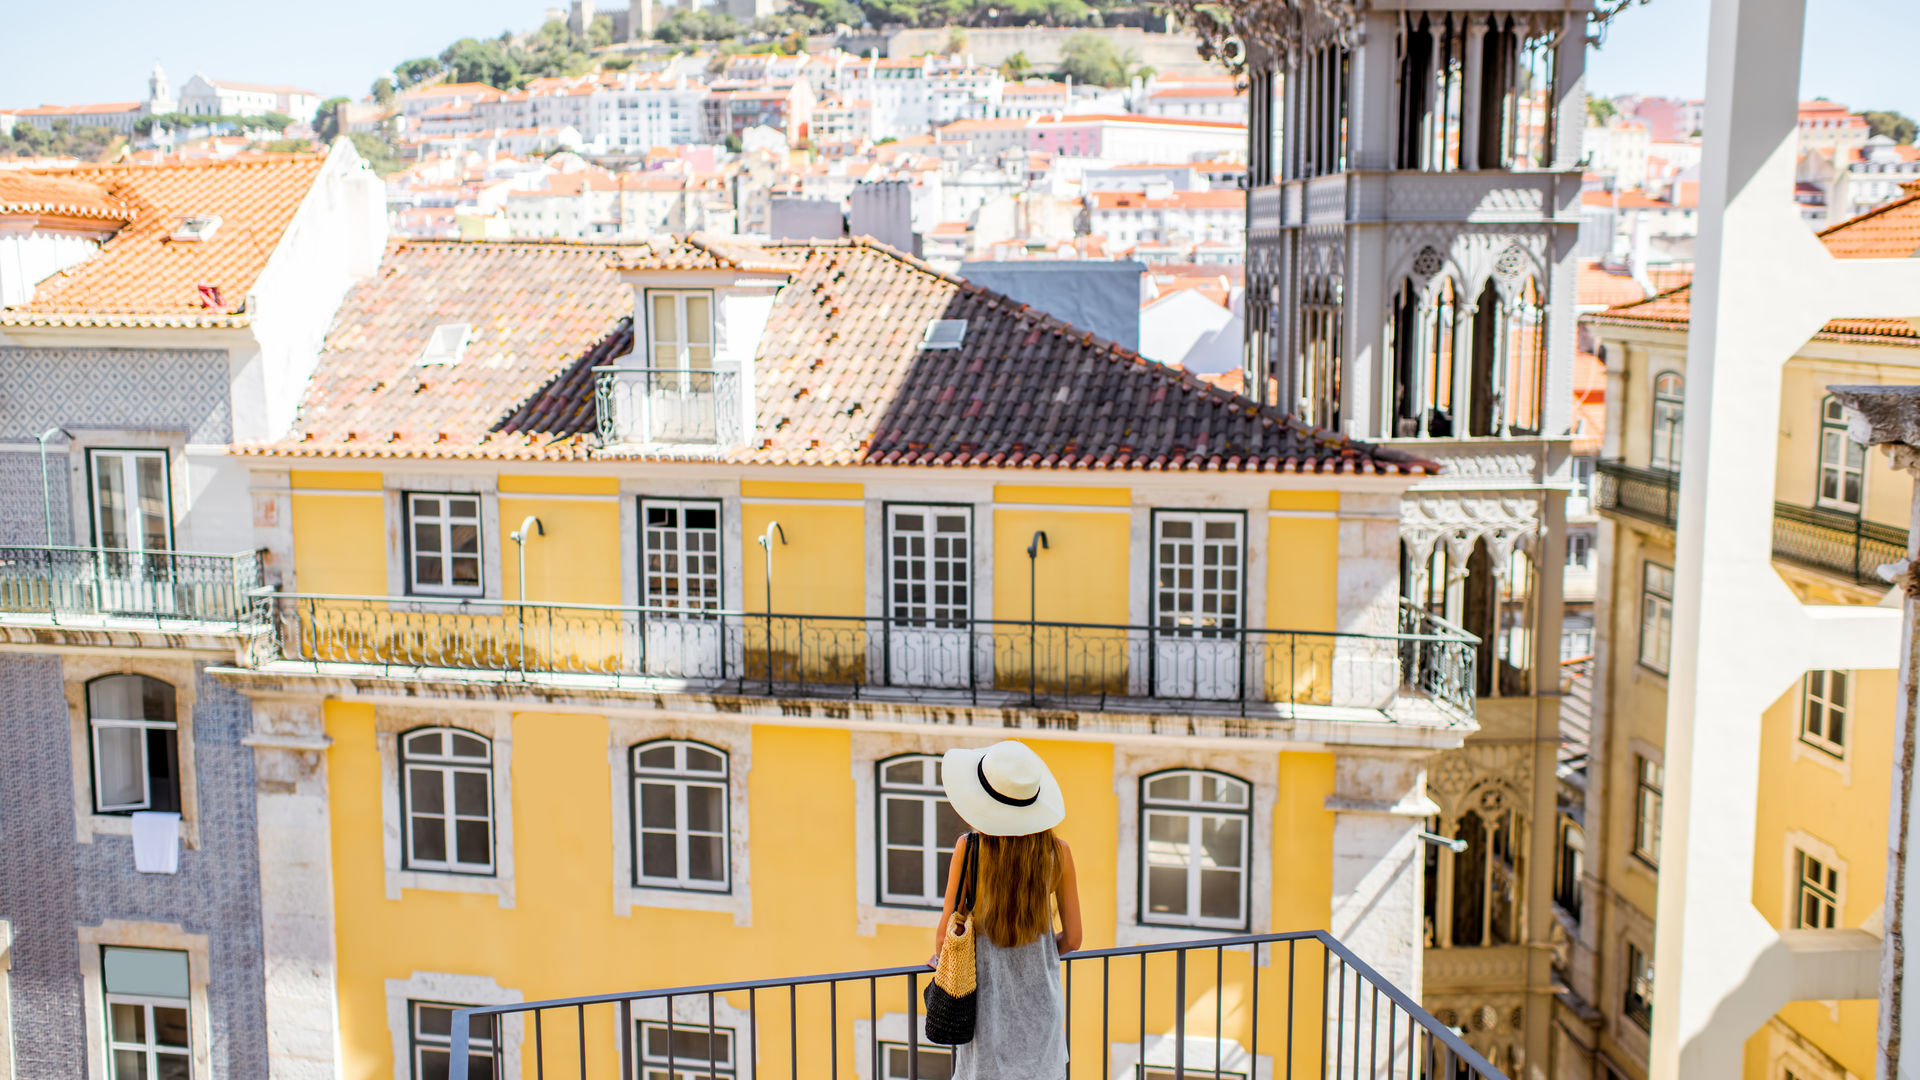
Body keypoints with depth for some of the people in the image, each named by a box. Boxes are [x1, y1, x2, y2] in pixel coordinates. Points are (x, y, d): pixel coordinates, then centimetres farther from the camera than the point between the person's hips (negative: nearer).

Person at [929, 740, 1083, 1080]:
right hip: (1040, 1003, 2)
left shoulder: (970, 848, -14)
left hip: (988, 1003, -1)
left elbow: (946, 934, -7)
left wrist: (939, 958, 15)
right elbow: (1071, 939, 0)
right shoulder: (1057, 851, -7)